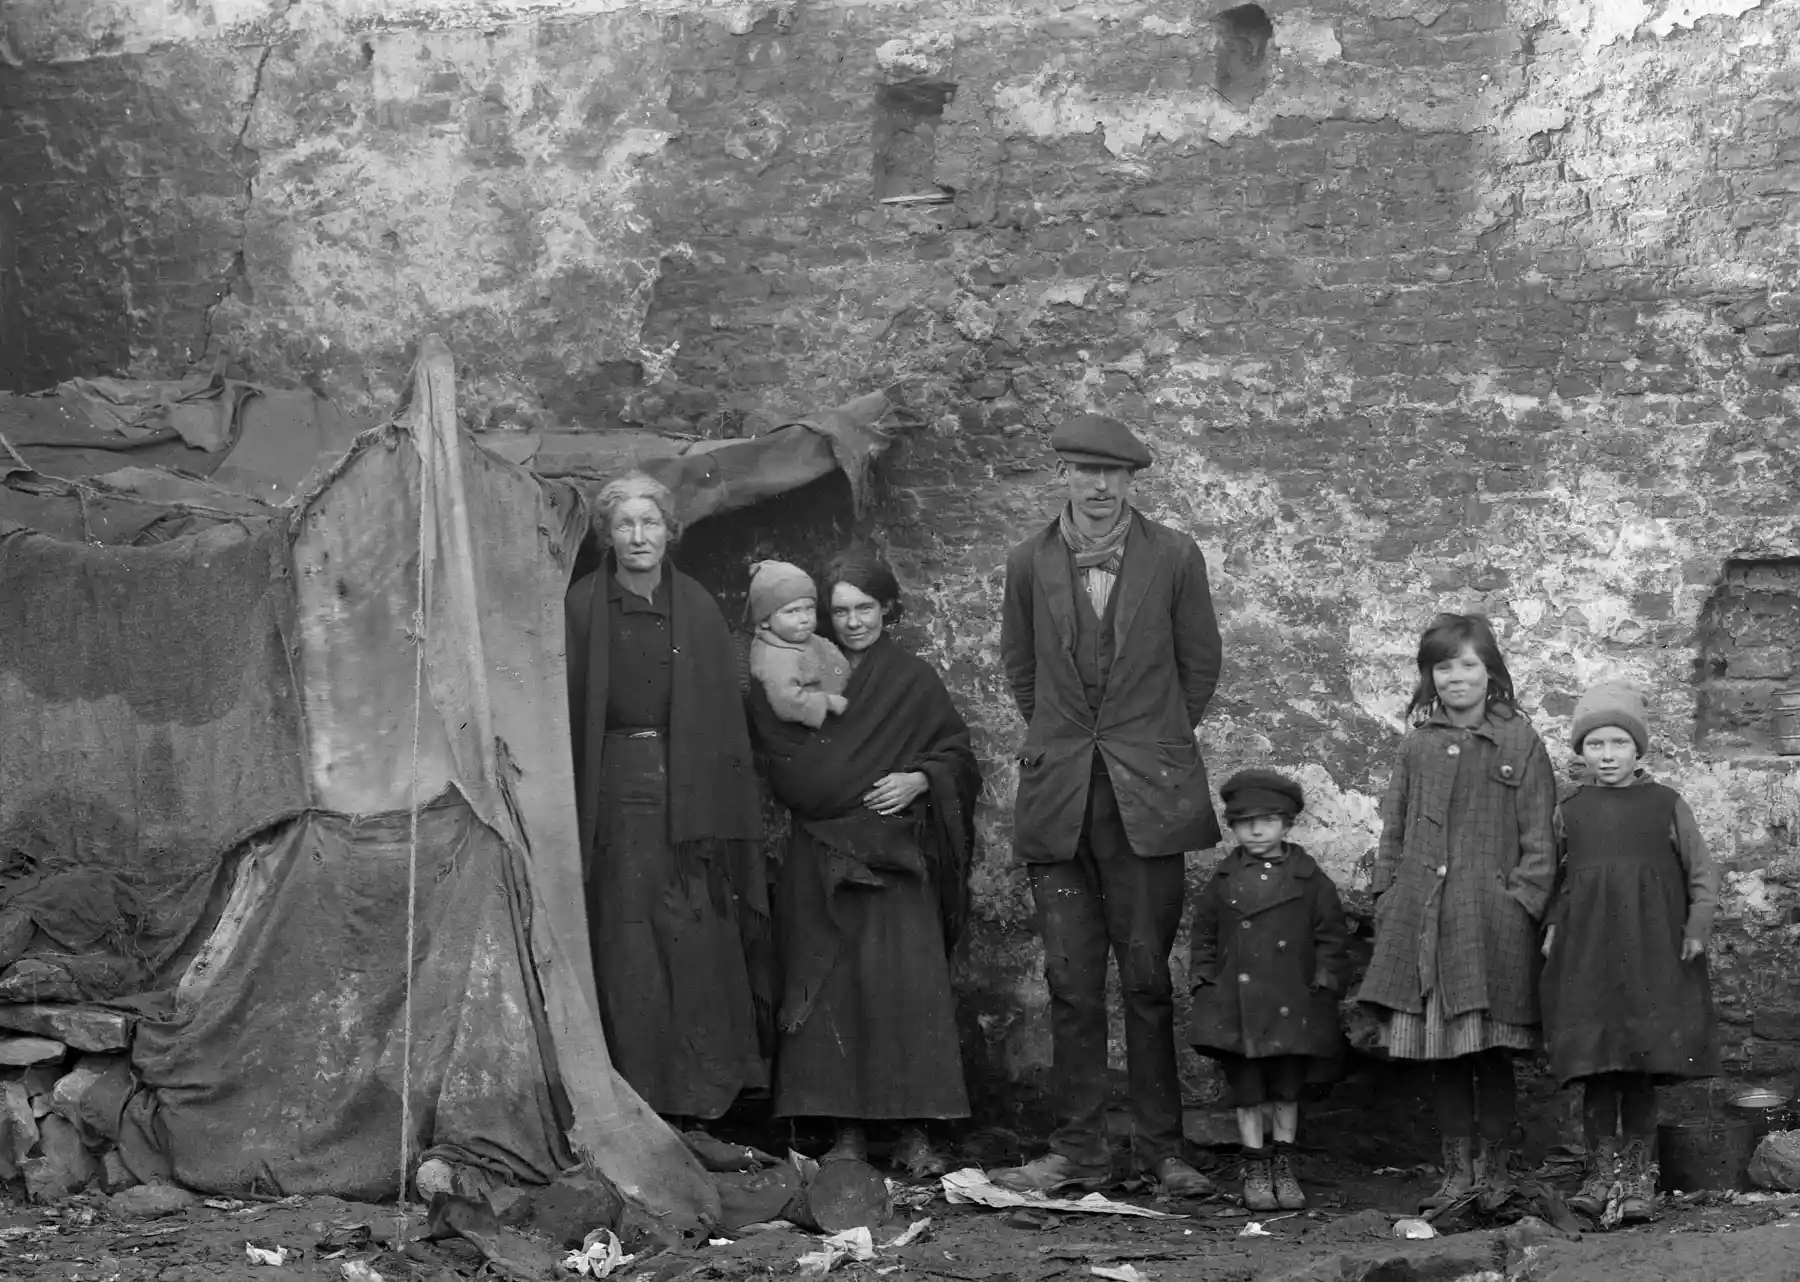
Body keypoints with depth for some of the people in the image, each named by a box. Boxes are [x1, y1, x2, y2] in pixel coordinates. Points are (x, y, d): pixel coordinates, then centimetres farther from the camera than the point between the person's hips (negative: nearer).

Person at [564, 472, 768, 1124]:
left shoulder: (698, 610, 9)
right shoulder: (582, 608, 5)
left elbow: (723, 716, 8)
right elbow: (566, 710, 2)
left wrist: (721, 811, -1)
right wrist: (569, 805, -6)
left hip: (687, 793, 1)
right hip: (614, 791, -1)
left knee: (697, 939, -3)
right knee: (625, 943, -3)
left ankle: (699, 1092, 2)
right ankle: (636, 1095, 0)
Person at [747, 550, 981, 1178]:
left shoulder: (914, 680, 7)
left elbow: (957, 756, 8)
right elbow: (782, 770, 12)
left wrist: (918, 780, -10)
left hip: (897, 856, -2)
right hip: (819, 858, 2)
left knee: (905, 981, -11)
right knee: (832, 983, -3)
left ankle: (913, 1132, -8)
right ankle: (848, 1131, 1)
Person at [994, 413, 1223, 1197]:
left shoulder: (1173, 559, 1)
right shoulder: (1030, 563, 6)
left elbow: (1201, 663, 10)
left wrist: (1161, 743, 11)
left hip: (1148, 793, -2)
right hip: (1059, 794, 2)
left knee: (1148, 976, -1)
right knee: (1071, 980, 2)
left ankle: (1161, 1146, 7)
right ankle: (1078, 1152, 7)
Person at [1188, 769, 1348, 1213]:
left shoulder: (1309, 878, 3)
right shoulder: (1223, 879, 8)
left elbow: (1332, 934, 5)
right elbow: (1204, 934, 14)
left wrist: (1324, 981, -4)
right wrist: (1204, 980, 4)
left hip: (1292, 1004, -1)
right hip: (1235, 1002, 1)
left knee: (1286, 1089, 5)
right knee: (1247, 1090, 1)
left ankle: (1283, 1168, 15)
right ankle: (1255, 1171, 7)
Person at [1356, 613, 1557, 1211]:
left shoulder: (1520, 742, 2)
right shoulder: (1417, 745, 12)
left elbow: (1539, 838, 0)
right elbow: (1394, 831, 16)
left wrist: (1522, 901, -9)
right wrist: (1388, 899, 8)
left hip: (1492, 920, -3)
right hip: (1421, 917, 3)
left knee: (1492, 1053, -2)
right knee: (1442, 1057, 6)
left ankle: (1494, 1170, 8)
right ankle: (1457, 1171, 13)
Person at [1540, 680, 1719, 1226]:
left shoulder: (1665, 804, 5)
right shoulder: (1570, 810, 10)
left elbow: (1702, 872, 6)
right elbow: (1557, 880, 15)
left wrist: (1698, 925, -5)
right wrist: (1551, 928, 2)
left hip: (1651, 951, -2)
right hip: (1585, 951, 2)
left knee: (1642, 1067, -1)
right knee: (1595, 1067, 0)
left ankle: (1639, 1174, 7)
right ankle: (1600, 1171, 7)